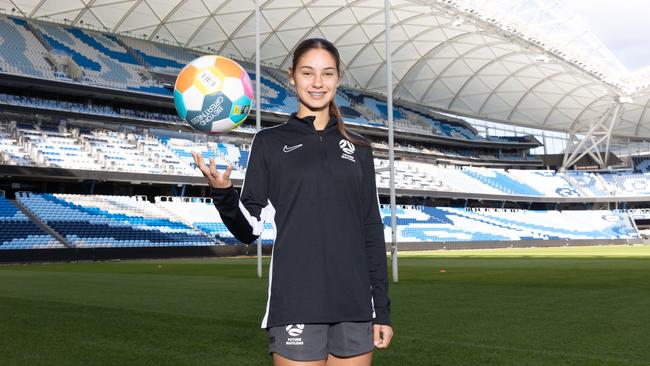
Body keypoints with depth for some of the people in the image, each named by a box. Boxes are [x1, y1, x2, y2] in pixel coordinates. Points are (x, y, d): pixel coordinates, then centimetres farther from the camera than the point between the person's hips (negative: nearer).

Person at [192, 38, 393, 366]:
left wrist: (382, 308, 7)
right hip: (296, 305, -3)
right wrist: (222, 193, -20)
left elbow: (372, 230, 11)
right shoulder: (270, 142, 5)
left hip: (354, 305, 3)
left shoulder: (357, 147, 12)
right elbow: (250, 229, 0)